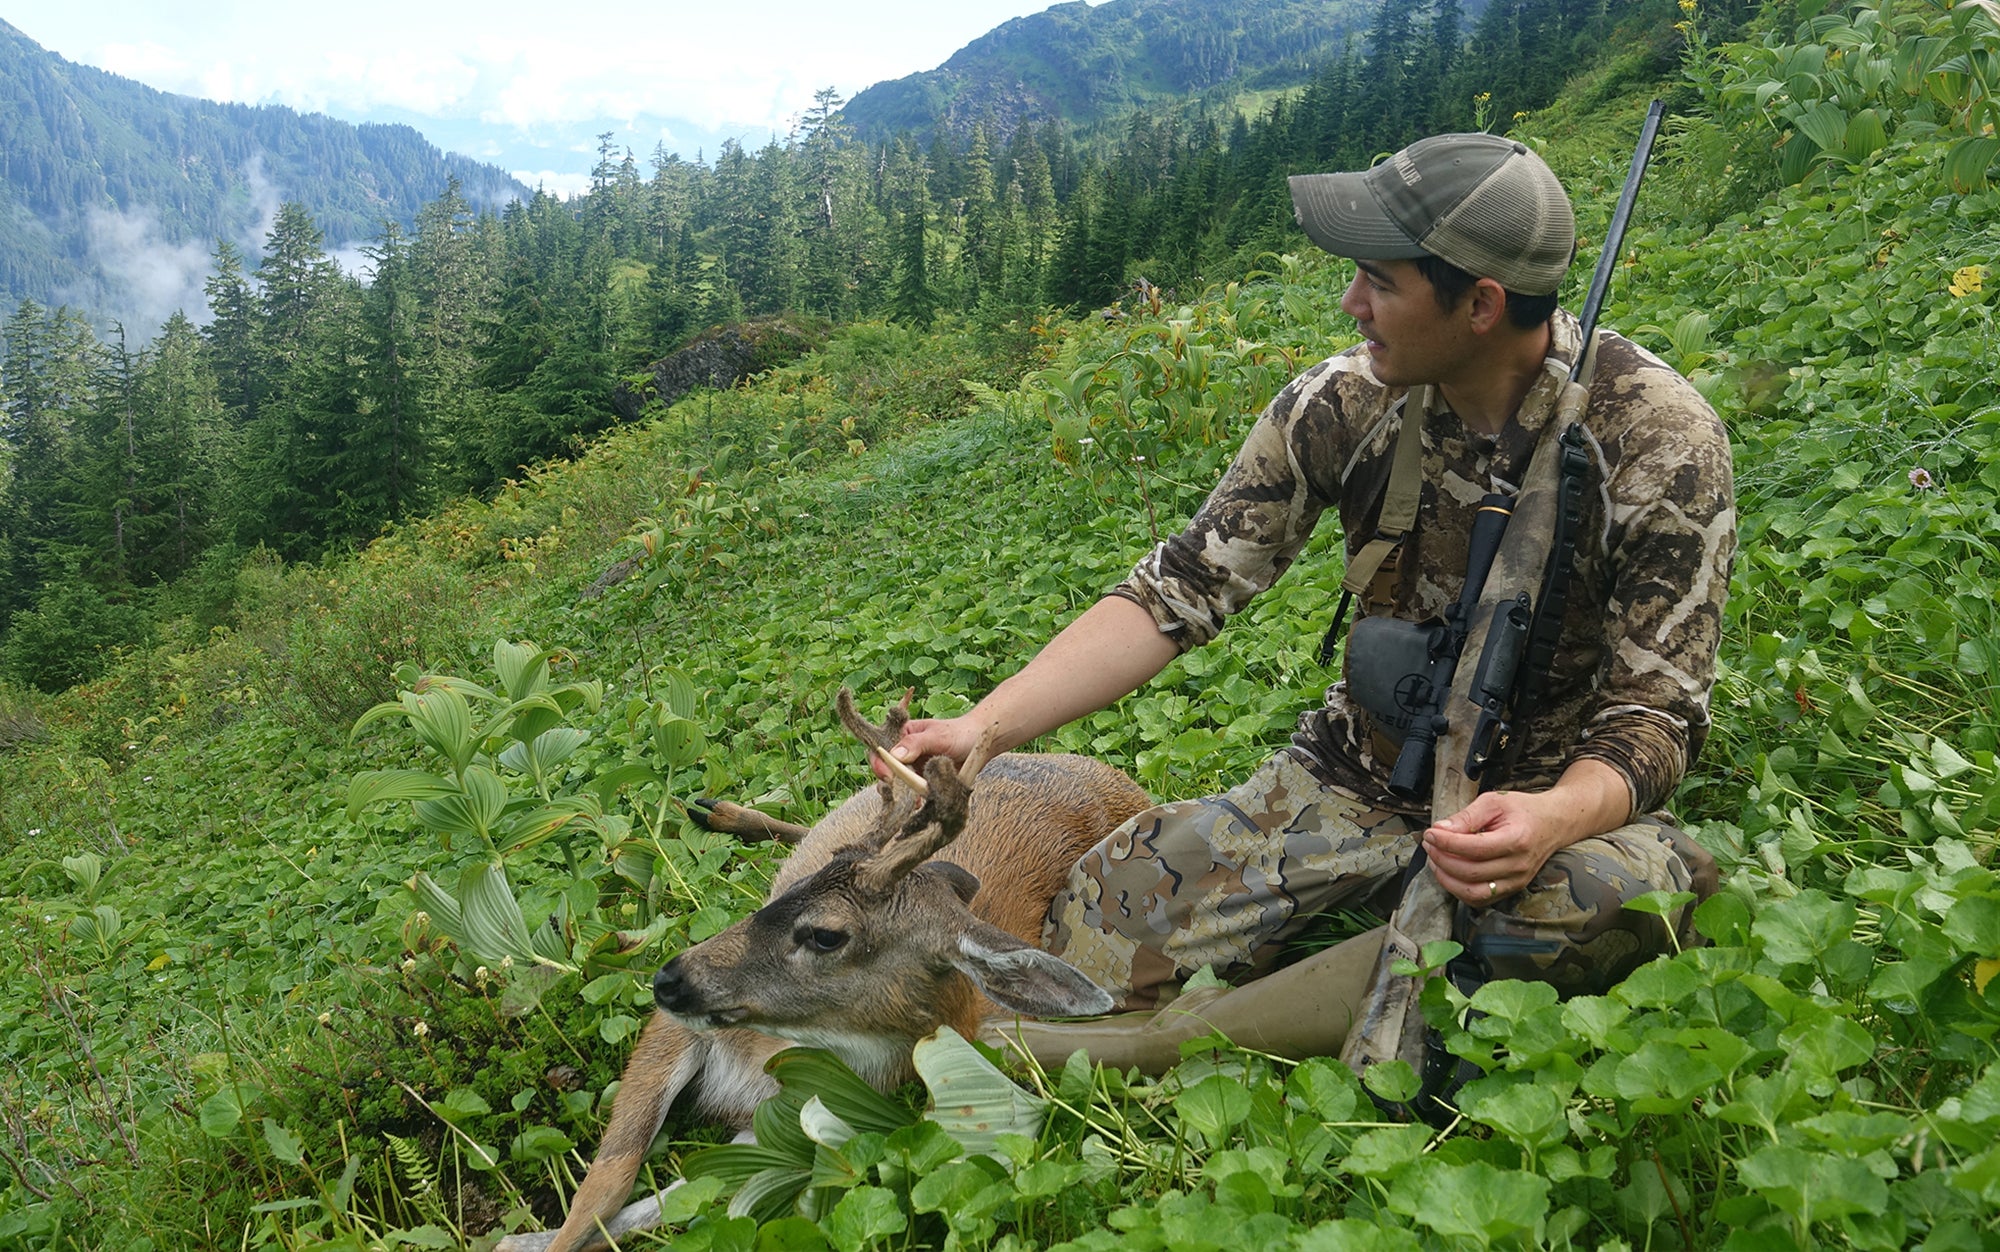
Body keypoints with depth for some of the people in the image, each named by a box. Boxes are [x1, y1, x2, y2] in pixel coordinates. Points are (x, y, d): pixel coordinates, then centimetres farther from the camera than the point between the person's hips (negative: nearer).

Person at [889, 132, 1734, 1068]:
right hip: (1353, 779, 3)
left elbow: (1656, 709, -15)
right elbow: (1183, 588, -9)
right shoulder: (1344, 403, -11)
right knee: (1091, 944, -12)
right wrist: (982, 728, -19)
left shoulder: (1659, 439, -18)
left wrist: (1557, 815, -39)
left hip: (1553, 798, -2)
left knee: (1628, 891, -39)